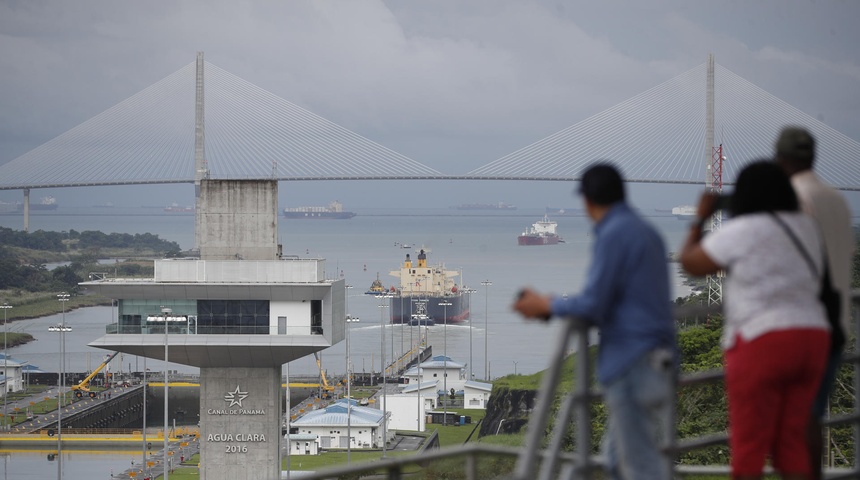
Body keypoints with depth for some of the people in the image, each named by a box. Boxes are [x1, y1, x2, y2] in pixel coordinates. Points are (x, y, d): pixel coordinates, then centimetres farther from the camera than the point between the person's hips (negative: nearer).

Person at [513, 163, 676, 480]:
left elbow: (593, 304, -15)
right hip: (659, 359, 9)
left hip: (632, 365, -9)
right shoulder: (648, 232, 17)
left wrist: (546, 306, 1)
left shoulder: (614, 234, -11)